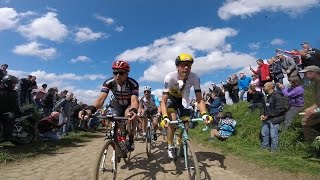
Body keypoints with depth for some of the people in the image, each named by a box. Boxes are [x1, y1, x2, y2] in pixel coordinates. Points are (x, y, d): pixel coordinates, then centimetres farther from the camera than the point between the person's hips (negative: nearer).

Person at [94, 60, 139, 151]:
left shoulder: (133, 83, -33)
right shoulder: (108, 82, -27)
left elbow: (134, 100, -46)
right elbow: (101, 98, -38)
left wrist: (133, 110, -70)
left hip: (130, 104, -3)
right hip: (117, 104, 3)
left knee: (128, 114, -33)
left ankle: (131, 139, -14)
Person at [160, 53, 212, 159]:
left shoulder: (195, 78, -30)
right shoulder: (170, 77, -36)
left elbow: (199, 99, -27)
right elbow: (163, 101, -36)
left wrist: (204, 114, -42)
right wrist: (165, 118, -50)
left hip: (183, 99, 2)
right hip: (171, 98, -2)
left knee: (186, 126, -4)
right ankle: (170, 147, 0)